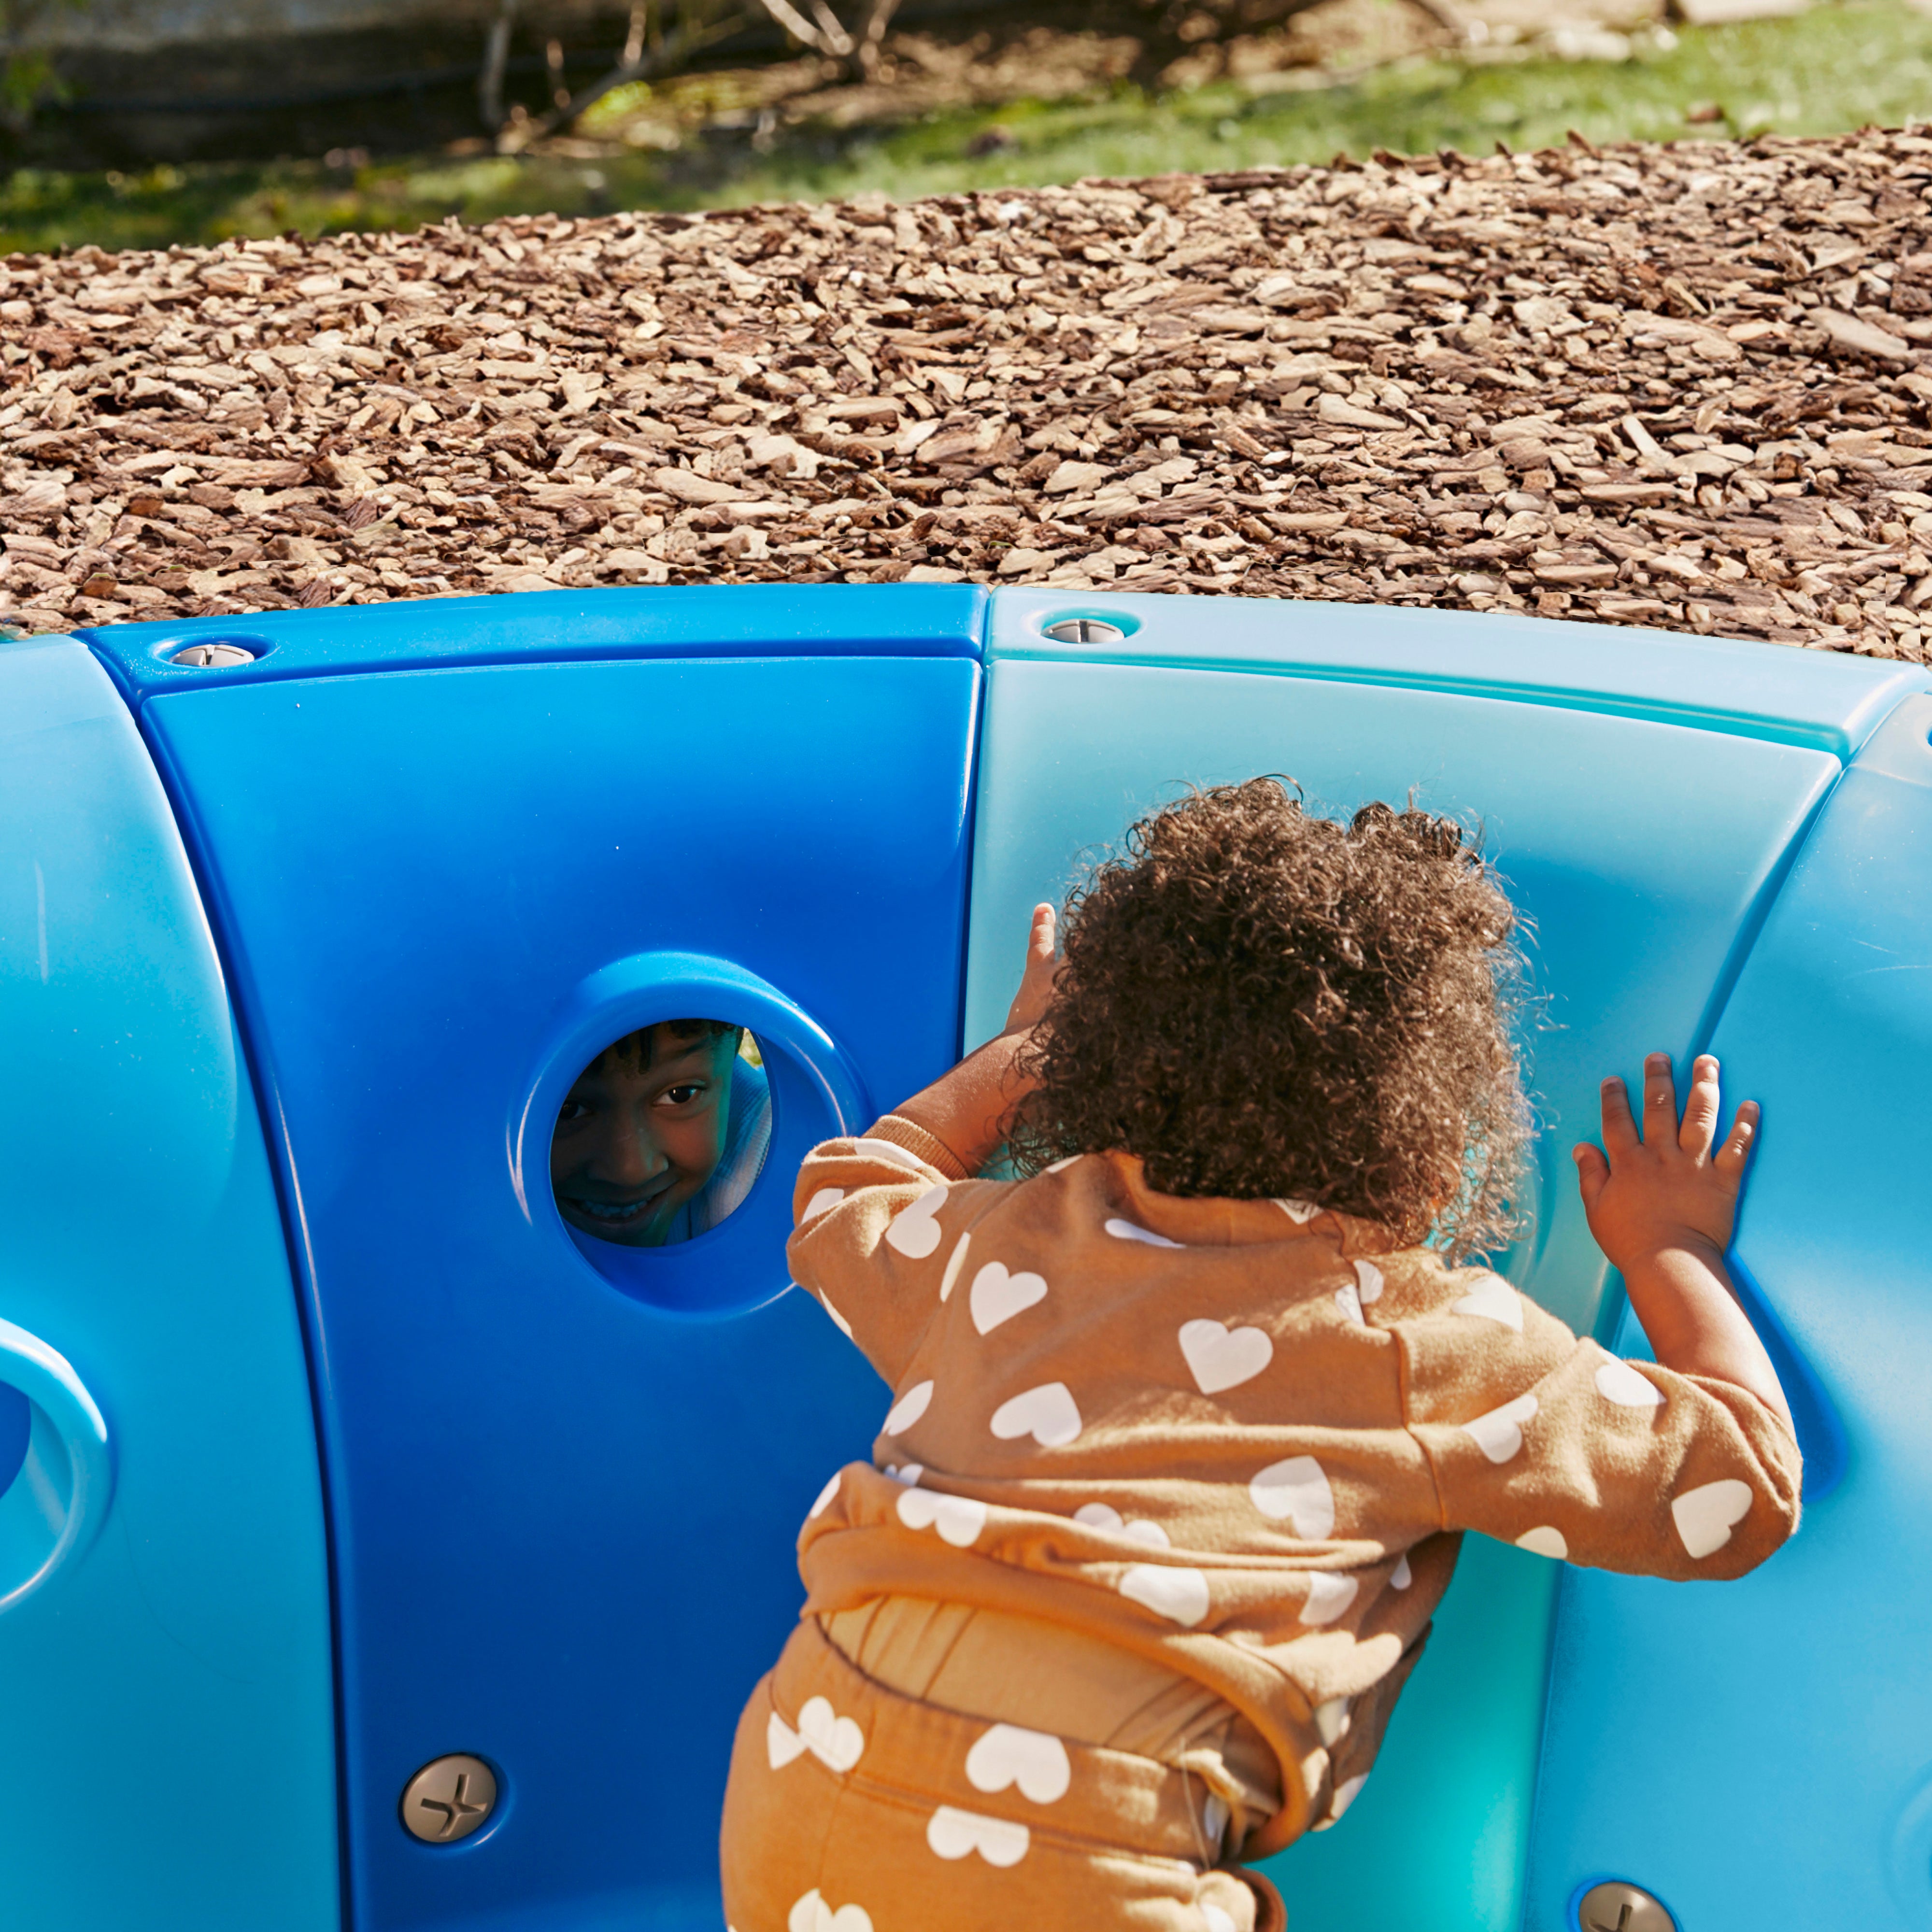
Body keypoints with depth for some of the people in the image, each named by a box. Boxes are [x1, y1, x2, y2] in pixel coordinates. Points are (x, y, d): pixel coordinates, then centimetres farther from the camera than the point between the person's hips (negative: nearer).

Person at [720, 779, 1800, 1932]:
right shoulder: (1426, 1334, 4)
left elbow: (840, 1209, 41)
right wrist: (1673, 1250, 28)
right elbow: (1742, 1485, 13)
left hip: (796, 1775, 6)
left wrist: (1015, 1053, 52)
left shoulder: (1014, 1233, 16)